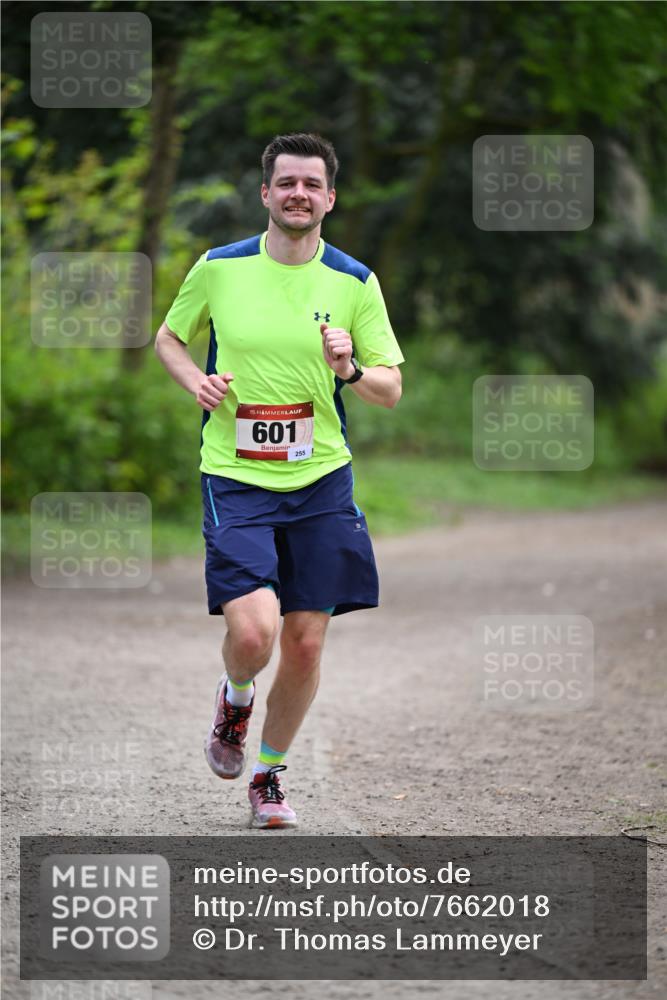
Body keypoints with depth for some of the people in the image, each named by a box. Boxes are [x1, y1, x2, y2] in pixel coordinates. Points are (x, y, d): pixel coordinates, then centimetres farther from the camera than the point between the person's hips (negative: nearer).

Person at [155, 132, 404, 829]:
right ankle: (235, 695, 19)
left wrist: (350, 371, -18)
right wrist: (197, 381, -5)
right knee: (253, 631, -18)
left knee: (305, 642, 3)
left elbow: (391, 390, 4)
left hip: (321, 482, 2)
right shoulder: (219, 268, -1)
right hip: (236, 480, -2)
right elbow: (169, 337, 15)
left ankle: (268, 774, 25)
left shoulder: (354, 282, 1)